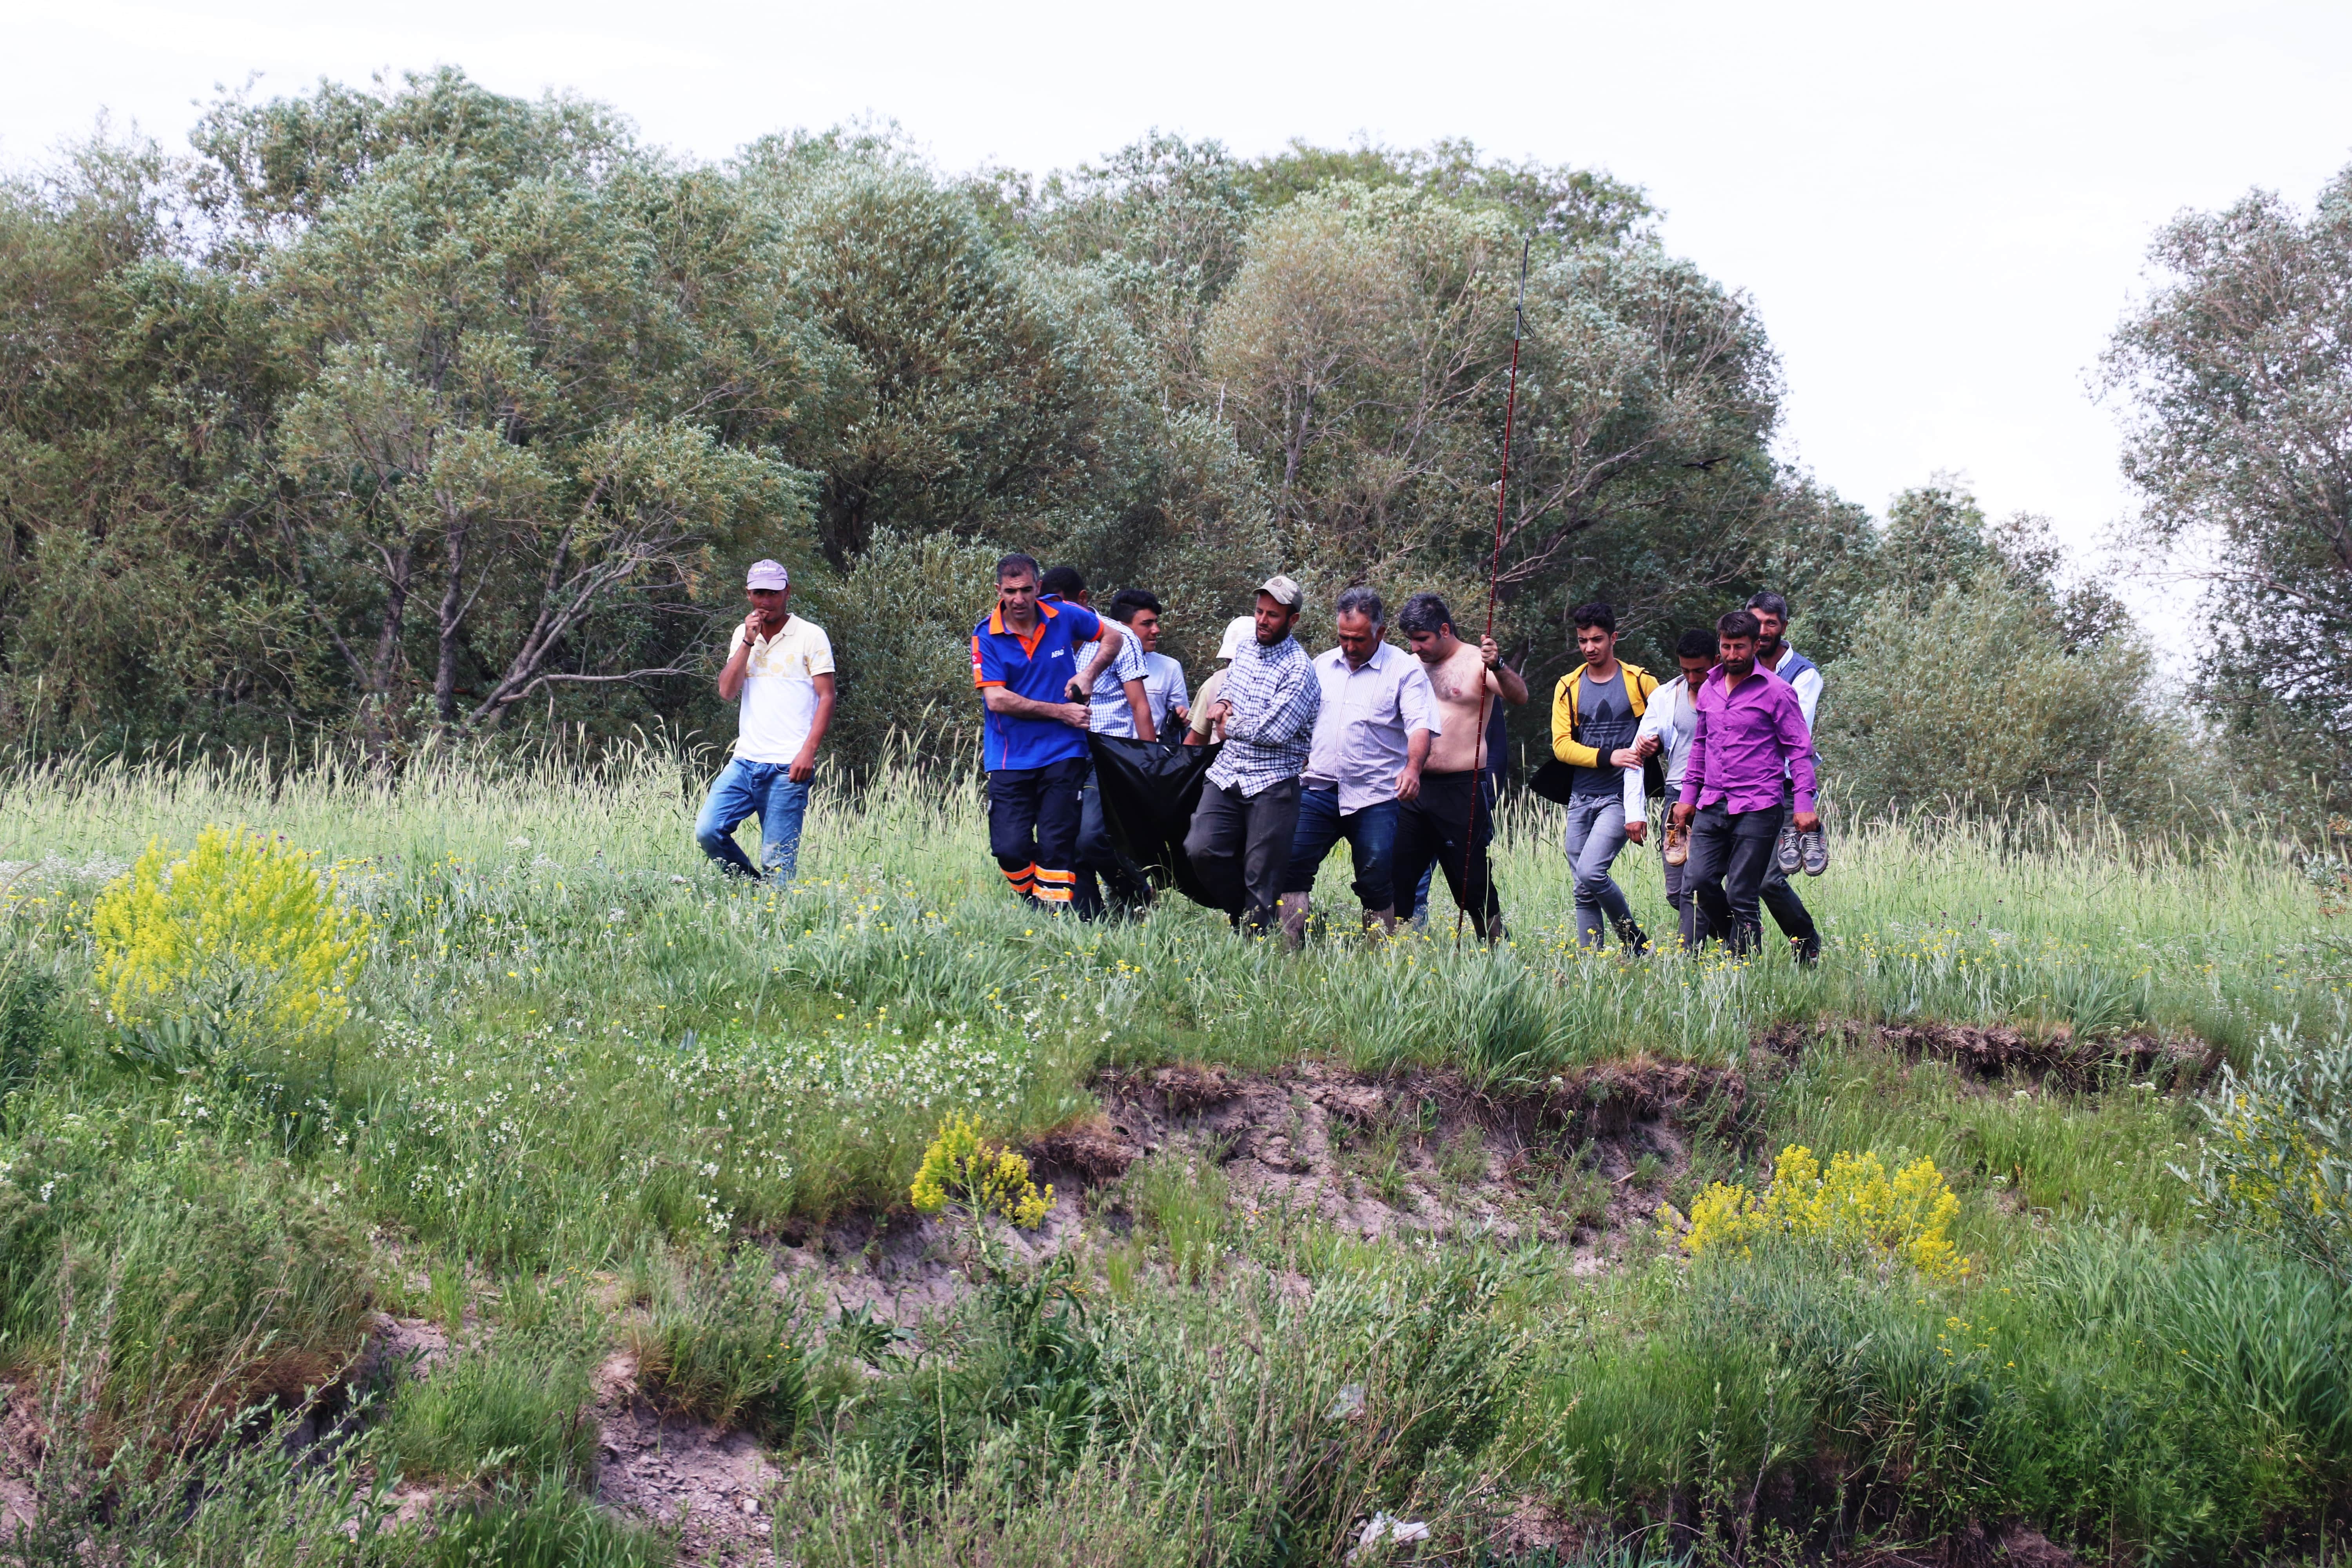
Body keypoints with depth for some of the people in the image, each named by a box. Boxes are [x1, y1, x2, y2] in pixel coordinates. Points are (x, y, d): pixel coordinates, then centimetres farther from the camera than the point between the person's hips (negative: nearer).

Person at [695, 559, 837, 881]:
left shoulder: (810, 636, 0)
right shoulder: (743, 634, 15)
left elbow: (827, 697, -4)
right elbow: (727, 692, 4)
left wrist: (809, 752, -14)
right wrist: (748, 641, -4)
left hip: (788, 768, -5)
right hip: (745, 761, 5)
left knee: (777, 862, -7)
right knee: (707, 830, -8)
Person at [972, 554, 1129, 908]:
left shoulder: (1064, 617, 0)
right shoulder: (986, 637, -7)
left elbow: (1113, 637, 17)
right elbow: (997, 699, -13)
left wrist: (1089, 673, -1)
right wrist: (1060, 712, -12)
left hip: (1063, 755, 1)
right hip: (1010, 758, -1)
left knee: (1057, 848, -5)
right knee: (1010, 848, -8)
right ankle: (1033, 903, 18)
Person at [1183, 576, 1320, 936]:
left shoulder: (1298, 670, -13)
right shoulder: (1245, 650, 11)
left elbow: (1273, 731, -20)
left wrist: (1229, 722, -5)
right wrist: (1222, 703, 6)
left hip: (1272, 785, -6)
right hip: (1227, 775, 6)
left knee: (1262, 876, -3)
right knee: (1201, 849, -7)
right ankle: (1240, 911, 13)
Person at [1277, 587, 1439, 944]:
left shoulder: (1405, 669, -1)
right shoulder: (1322, 665, 15)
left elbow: (1420, 725, -11)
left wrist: (1413, 767, -29)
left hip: (1375, 797, -4)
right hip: (1318, 790, 4)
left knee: (1376, 883, -2)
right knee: (1291, 866, -6)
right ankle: (1291, 949, -2)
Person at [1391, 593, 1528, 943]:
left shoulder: (1476, 662, -4)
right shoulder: (1414, 666, 14)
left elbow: (1519, 696, -21)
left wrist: (1498, 667, -39)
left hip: (1462, 791, -6)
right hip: (1414, 788, 6)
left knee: (1474, 886, -2)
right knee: (1395, 879, 3)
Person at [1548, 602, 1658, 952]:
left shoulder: (1640, 681, 0)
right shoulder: (1569, 687, 8)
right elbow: (1561, 745, 0)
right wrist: (1607, 757, -13)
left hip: (1622, 795, -4)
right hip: (1581, 796, 4)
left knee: (1590, 871, -19)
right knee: (1584, 891, 5)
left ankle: (1636, 941, -2)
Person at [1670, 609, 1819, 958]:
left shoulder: (1776, 691, -4)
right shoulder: (1709, 689, 13)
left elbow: (1799, 748, -3)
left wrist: (1805, 803, -11)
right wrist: (1688, 795, 20)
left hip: (1757, 808, -5)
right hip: (1712, 807, 5)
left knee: (1741, 896, -6)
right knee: (1698, 883, -3)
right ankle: (1736, 938, 21)